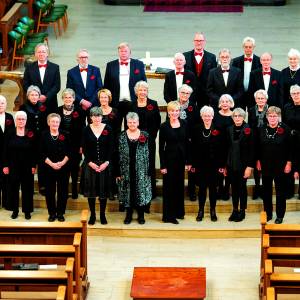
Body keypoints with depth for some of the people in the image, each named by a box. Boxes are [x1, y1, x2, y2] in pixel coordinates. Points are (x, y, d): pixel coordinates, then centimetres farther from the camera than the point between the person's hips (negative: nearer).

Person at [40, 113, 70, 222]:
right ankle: (52, 213, 13)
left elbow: (69, 152, 3)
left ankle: (60, 213, 12)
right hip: (49, 168, 0)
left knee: (63, 191, 2)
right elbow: (42, 154, -2)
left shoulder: (64, 135, 4)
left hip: (63, 167, 0)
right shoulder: (44, 135, 1)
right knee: (50, 191, 2)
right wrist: (52, 164, -13)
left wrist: (62, 163, -12)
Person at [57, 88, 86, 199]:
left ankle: (74, 190, 14)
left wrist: (82, 145, -7)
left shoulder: (79, 111, 0)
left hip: (75, 144, -1)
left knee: (74, 167, 5)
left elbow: (82, 129, -1)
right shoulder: (58, 110, 5)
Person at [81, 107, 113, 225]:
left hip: (104, 164, 0)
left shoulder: (108, 129, 0)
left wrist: (106, 162, -10)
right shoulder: (87, 130, 1)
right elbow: (84, 148, 1)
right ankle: (92, 215, 11)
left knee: (103, 189, 3)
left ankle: (102, 214, 14)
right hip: (90, 164, 0)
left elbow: (111, 148, 0)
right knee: (91, 189, 2)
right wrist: (90, 163, -10)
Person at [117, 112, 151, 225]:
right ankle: (128, 214, 19)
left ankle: (141, 215, 16)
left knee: (141, 191, 3)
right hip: (126, 169, 0)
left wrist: (148, 171, -3)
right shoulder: (122, 136, 2)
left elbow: (147, 154, 1)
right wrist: (119, 172, -3)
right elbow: (119, 155, 1)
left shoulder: (144, 135, 2)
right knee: (127, 191, 5)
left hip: (140, 169, 0)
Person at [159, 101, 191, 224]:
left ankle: (178, 211, 24)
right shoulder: (164, 126, -7)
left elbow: (187, 143, 6)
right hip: (169, 158, -4)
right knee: (169, 186, 1)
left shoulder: (184, 124, 3)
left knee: (179, 185, 12)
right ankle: (168, 215, 6)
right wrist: (162, 165, -10)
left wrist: (188, 161, 3)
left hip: (181, 158, 4)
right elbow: (161, 147, -6)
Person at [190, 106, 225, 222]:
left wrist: (222, 164, -5)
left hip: (213, 164, 0)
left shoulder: (217, 130, -1)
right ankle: (201, 211, 14)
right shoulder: (196, 129, 2)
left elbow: (222, 148, -1)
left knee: (213, 187, 6)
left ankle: (213, 211, 16)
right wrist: (192, 164, -2)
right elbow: (193, 148, 2)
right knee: (202, 187, 5)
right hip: (200, 164, 1)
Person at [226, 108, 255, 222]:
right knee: (234, 187, 10)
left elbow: (251, 150, -10)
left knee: (242, 187, 4)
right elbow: (227, 147, 8)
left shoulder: (248, 130, -9)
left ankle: (242, 211, 14)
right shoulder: (229, 130, 5)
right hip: (231, 164, 4)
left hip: (243, 164, -4)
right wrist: (225, 165, 6)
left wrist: (249, 166, -14)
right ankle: (234, 210, 19)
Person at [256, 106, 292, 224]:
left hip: (280, 165, -3)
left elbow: (290, 147, -6)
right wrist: (258, 161, 7)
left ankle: (280, 215, 15)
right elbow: (258, 147, 9)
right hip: (266, 165, 3)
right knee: (266, 190, 9)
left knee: (280, 191, 5)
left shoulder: (285, 129, -8)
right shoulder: (262, 129, 3)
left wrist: (289, 163, -9)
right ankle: (268, 213, 21)